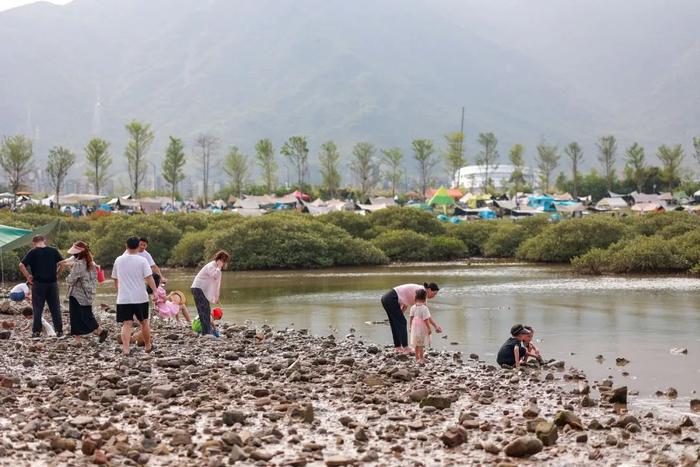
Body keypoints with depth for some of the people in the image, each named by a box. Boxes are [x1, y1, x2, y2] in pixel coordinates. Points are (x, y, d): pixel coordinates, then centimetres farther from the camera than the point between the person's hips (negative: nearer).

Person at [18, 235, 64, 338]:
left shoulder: (32, 252, -5)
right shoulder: (53, 251, 3)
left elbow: (21, 265, -13)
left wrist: (28, 276, -5)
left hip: (38, 283, -2)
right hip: (52, 283, 2)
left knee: (38, 309, 6)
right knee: (55, 308, 8)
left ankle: (36, 332, 5)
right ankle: (59, 331, 7)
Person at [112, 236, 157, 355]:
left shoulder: (118, 260, 5)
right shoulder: (142, 260, -5)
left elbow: (115, 279, 17)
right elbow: (149, 278, -14)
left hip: (123, 299, 1)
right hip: (140, 297, -1)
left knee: (126, 324, -3)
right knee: (144, 322, 16)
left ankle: (125, 348, -20)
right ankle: (148, 346, 30)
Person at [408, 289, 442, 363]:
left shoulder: (413, 307, -1)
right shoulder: (424, 308, -18)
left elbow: (411, 318, 4)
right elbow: (426, 319, -19)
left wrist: (410, 327, 15)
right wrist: (429, 328, -11)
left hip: (415, 328, 6)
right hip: (422, 329, -6)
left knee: (417, 344, 18)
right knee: (421, 344, 2)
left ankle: (417, 358, 27)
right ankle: (421, 359, 7)